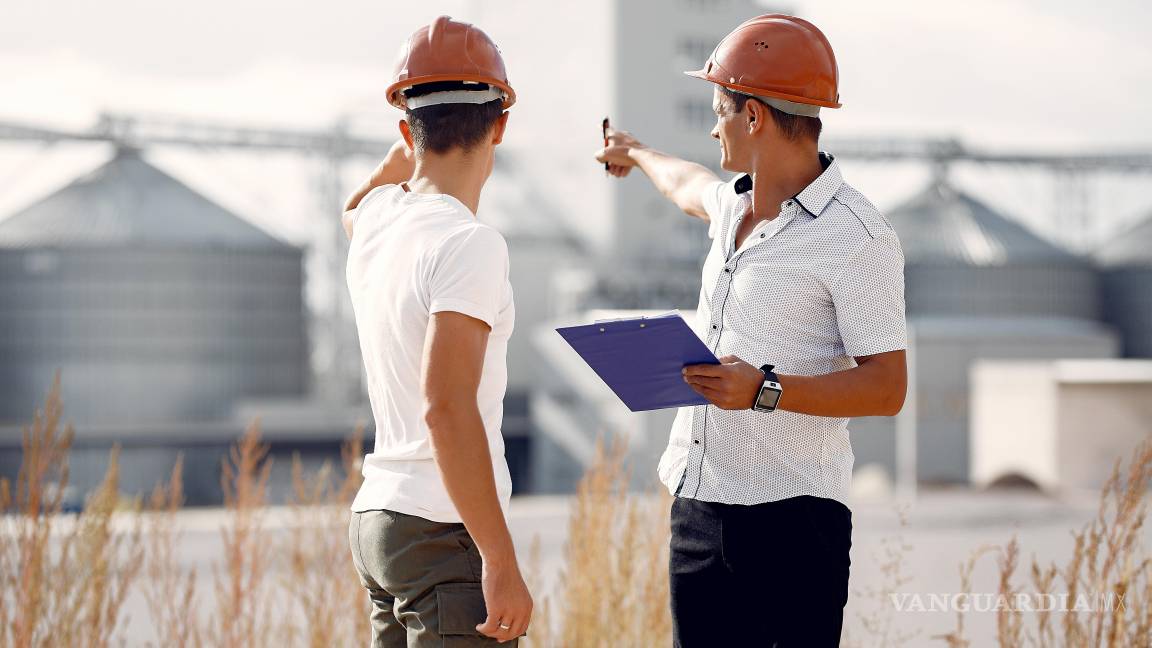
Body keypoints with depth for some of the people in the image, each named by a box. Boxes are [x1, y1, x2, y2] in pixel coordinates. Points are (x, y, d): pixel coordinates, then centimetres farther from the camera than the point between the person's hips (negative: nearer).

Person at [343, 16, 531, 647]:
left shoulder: (377, 220, 9)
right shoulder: (468, 244, -15)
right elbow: (447, 408, -24)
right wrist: (502, 562, -23)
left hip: (375, 518, 9)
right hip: (448, 531, -9)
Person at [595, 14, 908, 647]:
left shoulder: (857, 237, -12)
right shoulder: (736, 204, 13)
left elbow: (886, 388, -14)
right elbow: (692, 187, 40)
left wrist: (768, 391, -25)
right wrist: (636, 154, 59)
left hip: (790, 521, -7)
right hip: (697, 506, 8)